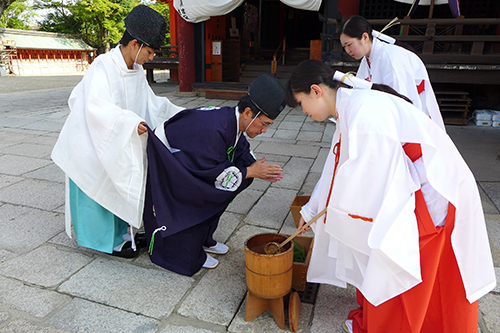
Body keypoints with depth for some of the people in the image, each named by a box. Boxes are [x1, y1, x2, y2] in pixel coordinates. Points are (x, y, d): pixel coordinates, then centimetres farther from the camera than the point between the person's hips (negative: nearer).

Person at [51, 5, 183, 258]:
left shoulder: (136, 71, 2)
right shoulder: (103, 67, -23)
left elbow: (150, 102, 9)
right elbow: (97, 107, -33)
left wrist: (180, 114, 2)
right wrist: (131, 122, -40)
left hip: (115, 143, 8)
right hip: (92, 142, -8)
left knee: (118, 186, 17)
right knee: (98, 188, 3)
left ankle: (119, 233, 34)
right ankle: (104, 241, 20)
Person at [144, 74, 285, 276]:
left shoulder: (232, 121, -12)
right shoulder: (213, 130, -39)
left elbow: (241, 152, -1)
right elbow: (214, 173, -32)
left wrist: (258, 169, -18)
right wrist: (251, 172, -26)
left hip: (185, 158, 8)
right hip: (164, 161, -8)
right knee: (191, 206, -5)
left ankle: (203, 240, 30)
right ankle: (189, 256, 16)